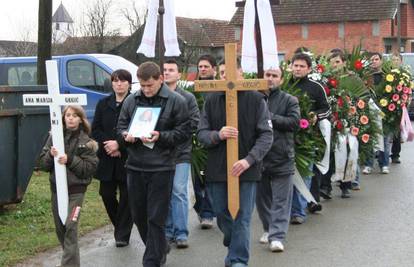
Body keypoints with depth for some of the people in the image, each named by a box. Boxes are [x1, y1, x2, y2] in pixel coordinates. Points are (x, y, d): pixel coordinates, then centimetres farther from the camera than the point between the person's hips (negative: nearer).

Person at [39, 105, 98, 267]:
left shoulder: (85, 141, -5)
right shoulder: (54, 137, 3)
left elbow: (90, 167, -11)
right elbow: (43, 164, 4)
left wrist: (70, 160, -21)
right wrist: (51, 155, -16)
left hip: (75, 190, -4)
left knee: (70, 227, -12)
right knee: (60, 228, 13)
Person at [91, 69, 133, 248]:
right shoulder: (103, 104, 10)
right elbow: (95, 130, 6)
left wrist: (119, 144, -15)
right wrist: (107, 144, -9)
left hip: (128, 158, -4)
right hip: (107, 159, 4)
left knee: (126, 197, 1)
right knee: (106, 194, 7)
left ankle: (123, 235, 11)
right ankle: (119, 226, 30)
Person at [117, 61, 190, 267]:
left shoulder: (176, 101, -5)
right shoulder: (131, 100, 6)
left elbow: (184, 132, -5)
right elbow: (121, 126, 14)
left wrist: (160, 137, -18)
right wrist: (126, 135, -8)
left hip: (161, 168, -5)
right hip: (134, 166, 5)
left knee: (156, 219, -2)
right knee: (138, 215, 14)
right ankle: (159, 249, 36)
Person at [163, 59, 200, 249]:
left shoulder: (187, 97, 4)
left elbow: (195, 123, -2)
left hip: (181, 153, -2)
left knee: (179, 191, -5)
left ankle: (181, 233, 2)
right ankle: (167, 231, 18)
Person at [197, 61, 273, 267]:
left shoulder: (256, 100, -3)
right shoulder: (211, 101, 6)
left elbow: (267, 135, -7)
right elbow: (201, 133, 4)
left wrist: (249, 160, -20)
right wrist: (217, 135, -18)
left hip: (246, 171, -3)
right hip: (216, 170, 3)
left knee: (242, 219, -1)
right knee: (222, 216, 14)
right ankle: (233, 247, 40)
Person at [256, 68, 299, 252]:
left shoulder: (289, 101, 2)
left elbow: (294, 121, -12)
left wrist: (270, 117, -17)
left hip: (282, 157, -2)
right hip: (258, 156, 2)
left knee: (281, 200, -2)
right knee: (262, 197, 14)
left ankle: (277, 236, 0)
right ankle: (268, 229, 31)